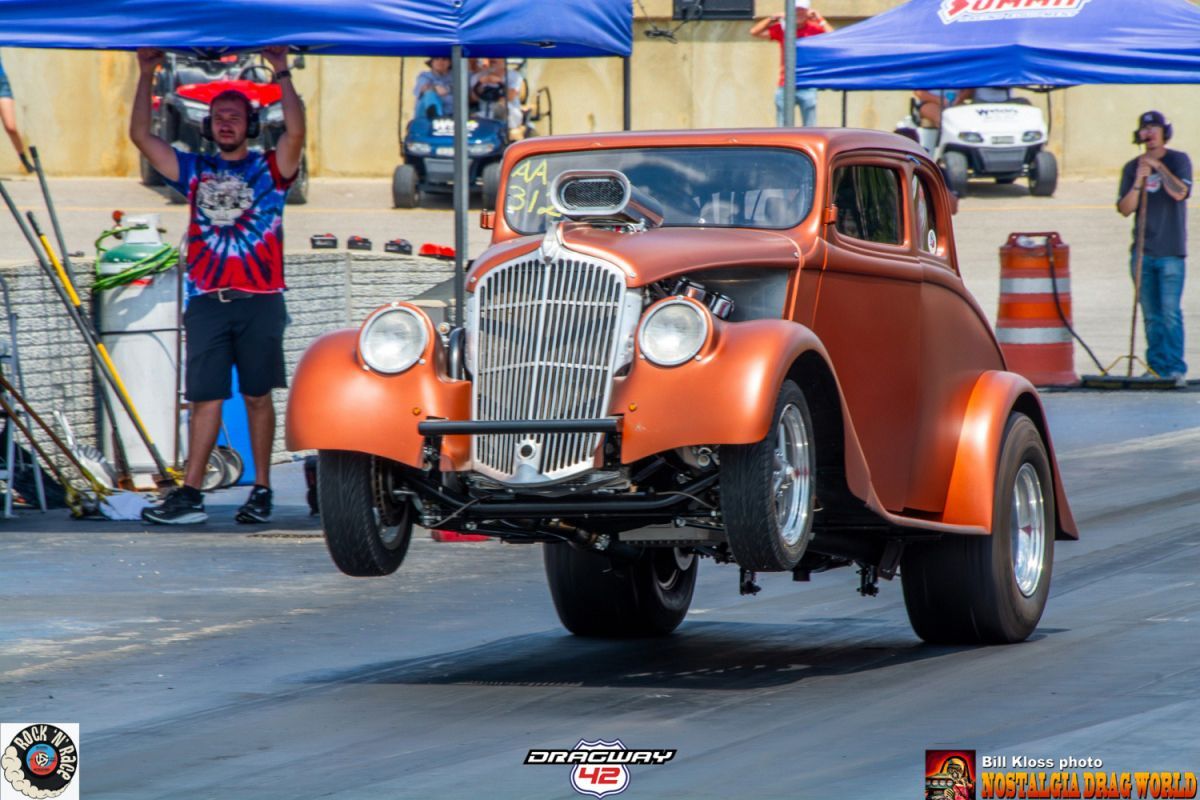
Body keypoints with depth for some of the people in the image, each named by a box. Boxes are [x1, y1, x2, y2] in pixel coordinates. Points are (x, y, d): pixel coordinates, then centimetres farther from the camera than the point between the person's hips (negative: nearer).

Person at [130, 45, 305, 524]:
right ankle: (190, 496, -6)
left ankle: (261, 490, 9)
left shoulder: (269, 169, 9)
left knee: (257, 396, 3)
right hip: (207, 301, 2)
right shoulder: (194, 171, 15)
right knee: (205, 397, -2)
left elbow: (296, 131, -10)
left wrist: (281, 73, -14)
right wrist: (146, 77, 4)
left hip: (259, 303, -2)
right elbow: (141, 135, 10)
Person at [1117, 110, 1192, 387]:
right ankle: (1157, 367, 10)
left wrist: (1158, 167, -16)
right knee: (1152, 315, 5)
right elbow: (1125, 209, 3)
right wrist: (1138, 182, -12)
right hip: (1143, 251, 4)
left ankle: (1176, 368, -14)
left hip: (1171, 252, -4)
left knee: (1170, 312, -12)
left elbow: (1180, 192, -14)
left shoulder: (1178, 160, 2)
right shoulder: (1132, 167, 11)